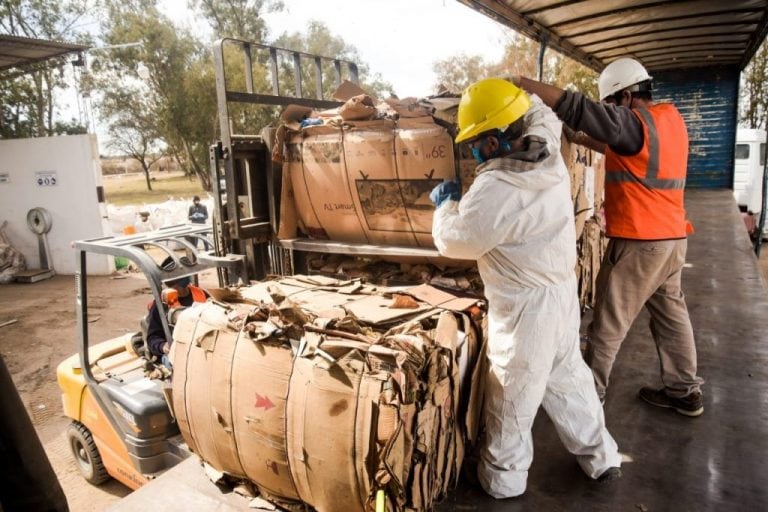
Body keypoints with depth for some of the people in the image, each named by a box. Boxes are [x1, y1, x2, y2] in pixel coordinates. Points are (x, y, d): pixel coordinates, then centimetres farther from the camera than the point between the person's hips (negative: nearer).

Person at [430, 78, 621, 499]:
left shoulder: (495, 189, -28)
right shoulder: (551, 159, -4)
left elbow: (454, 242, -14)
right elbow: (542, 116, 19)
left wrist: (447, 203, 1)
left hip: (525, 307, -8)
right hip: (562, 293, 8)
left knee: (512, 393, 10)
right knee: (568, 377, 24)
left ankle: (504, 476, 29)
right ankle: (600, 456, 41)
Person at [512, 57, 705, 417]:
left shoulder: (635, 121, -16)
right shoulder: (671, 118, 10)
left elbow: (576, 108, -24)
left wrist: (522, 82, -20)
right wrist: (590, 142, 11)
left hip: (639, 243, -9)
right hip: (672, 238, 9)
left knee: (609, 322, 4)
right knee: (671, 314, 17)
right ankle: (685, 392, 28)